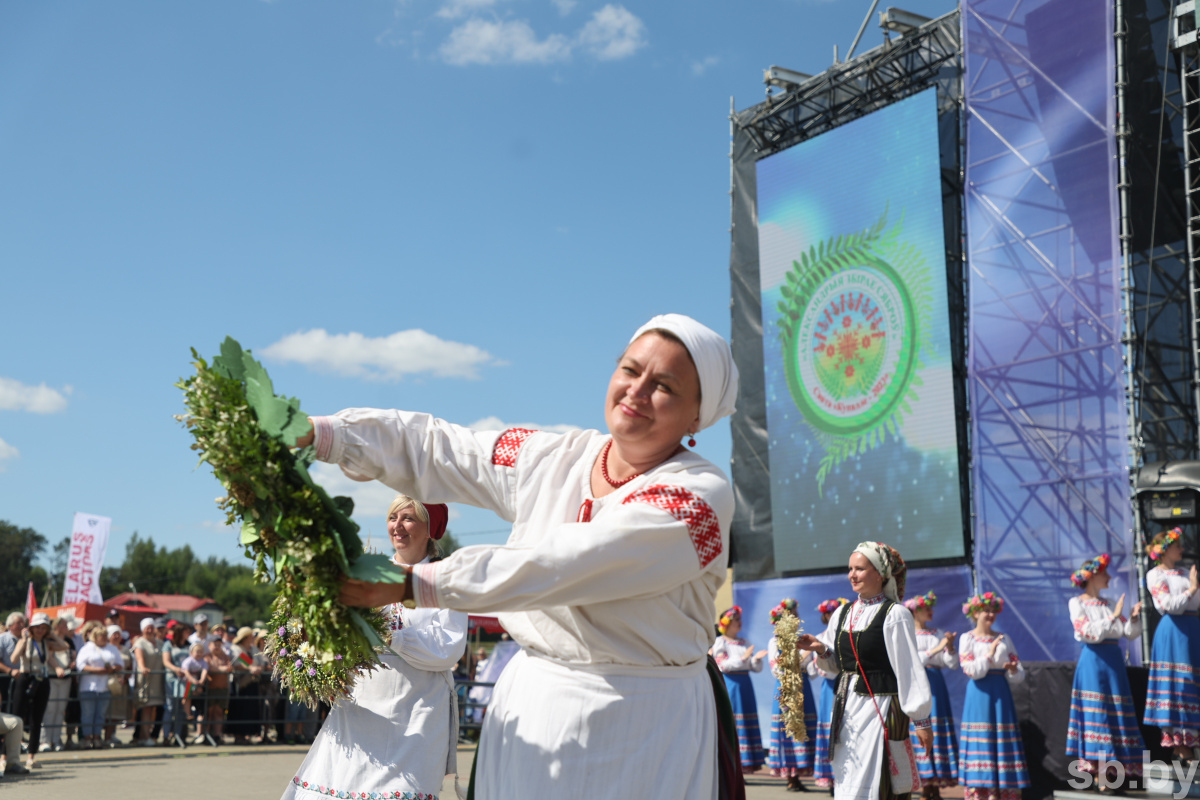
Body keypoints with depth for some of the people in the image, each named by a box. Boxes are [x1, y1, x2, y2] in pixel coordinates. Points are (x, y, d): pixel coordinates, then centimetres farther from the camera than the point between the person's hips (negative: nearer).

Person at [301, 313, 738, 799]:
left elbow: (552, 567, -24)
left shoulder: (699, 497, -17)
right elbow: (428, 447, 5)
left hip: (640, 723, -4)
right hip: (530, 702, 5)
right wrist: (315, 433, -7)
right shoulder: (550, 459, 3)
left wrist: (410, 584, -24)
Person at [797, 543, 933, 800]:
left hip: (880, 707, -7)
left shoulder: (895, 614, -8)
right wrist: (821, 649, -1)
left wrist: (921, 720, -9)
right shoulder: (842, 613, 11)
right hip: (847, 708, 7)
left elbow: (910, 668, -9)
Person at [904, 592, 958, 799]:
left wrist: (950, 646, -9)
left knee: (936, 733, 1)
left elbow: (953, 664, 8)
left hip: (936, 687, 4)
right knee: (917, 731, -8)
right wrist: (935, 650, -17)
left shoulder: (938, 634, 14)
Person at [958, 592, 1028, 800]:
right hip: (979, 695, -4)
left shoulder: (1004, 639, 12)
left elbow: (1019, 675, 9)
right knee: (981, 739, -6)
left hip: (1001, 695, 4)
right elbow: (971, 670, -10)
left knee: (1002, 739, 0)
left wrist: (1012, 670, -12)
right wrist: (990, 655, -13)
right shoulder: (967, 638, 2)